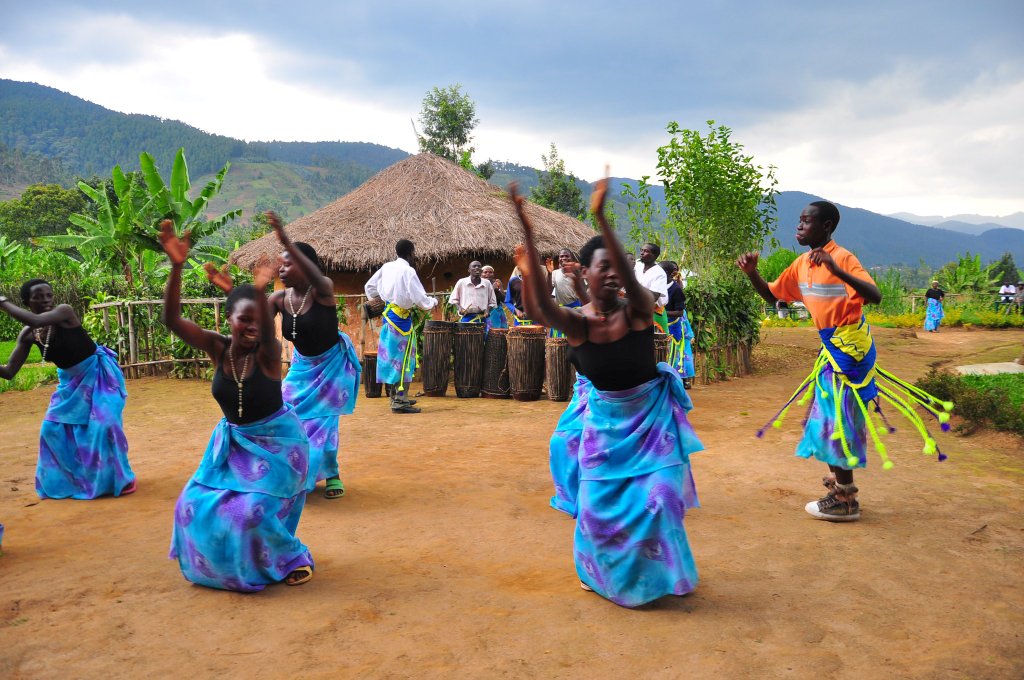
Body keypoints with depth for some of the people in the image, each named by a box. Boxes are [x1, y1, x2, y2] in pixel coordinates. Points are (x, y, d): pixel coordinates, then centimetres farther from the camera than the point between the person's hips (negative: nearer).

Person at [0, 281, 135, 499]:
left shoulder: (64, 311, -23)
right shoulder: (27, 335, -7)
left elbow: (34, 320, -43)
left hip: (98, 373, -7)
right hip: (71, 380, 7)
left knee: (102, 425, -13)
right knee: (53, 428, 7)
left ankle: (118, 479, 3)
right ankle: (71, 479, 25)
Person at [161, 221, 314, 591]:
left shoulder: (268, 353, -24)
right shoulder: (217, 348, -14)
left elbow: (268, 332, -49)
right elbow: (172, 320, -28)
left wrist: (260, 293, -68)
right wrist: (177, 267, -43)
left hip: (277, 441, -5)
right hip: (233, 440, 5)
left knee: (254, 510, -13)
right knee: (200, 503, 5)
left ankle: (291, 560, 16)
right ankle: (224, 563, 33)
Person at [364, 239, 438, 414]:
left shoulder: (386, 267, 7)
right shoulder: (408, 271, -14)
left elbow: (369, 287, 15)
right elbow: (420, 298, -18)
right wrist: (433, 302, 0)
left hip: (388, 315, 8)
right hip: (401, 318, -8)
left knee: (391, 355, 15)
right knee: (404, 358, -2)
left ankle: (396, 396, 25)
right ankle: (399, 401, -2)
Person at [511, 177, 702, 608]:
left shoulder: (638, 310, -16)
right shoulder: (576, 323, -14)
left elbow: (629, 275, -38)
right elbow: (540, 308, -35)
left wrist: (601, 218, -49)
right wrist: (527, 234, -48)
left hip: (653, 414, -1)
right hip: (605, 419, 1)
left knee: (654, 496, -3)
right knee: (601, 499, 3)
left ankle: (653, 574, 24)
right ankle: (604, 574, 31)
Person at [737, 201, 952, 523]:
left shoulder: (842, 258, -18)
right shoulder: (801, 264, 6)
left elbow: (875, 296, -31)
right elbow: (771, 295, 14)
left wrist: (835, 270, -42)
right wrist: (752, 273, -3)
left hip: (848, 346, -8)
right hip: (832, 346, 8)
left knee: (837, 416, -4)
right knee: (828, 415, 15)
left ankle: (845, 501, 6)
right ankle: (839, 482, 31)